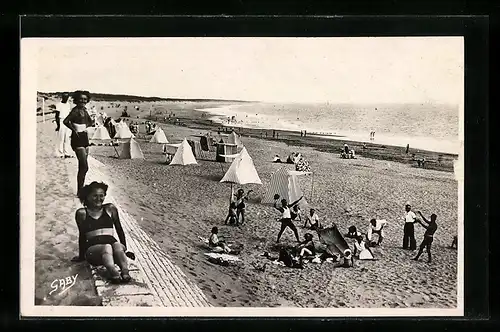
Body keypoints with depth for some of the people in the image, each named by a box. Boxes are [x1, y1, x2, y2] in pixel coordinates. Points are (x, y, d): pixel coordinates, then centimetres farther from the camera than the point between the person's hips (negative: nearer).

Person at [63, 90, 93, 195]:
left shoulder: (84, 110, 11)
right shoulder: (76, 110, -13)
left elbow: (90, 121, 30)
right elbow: (65, 121, -28)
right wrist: (74, 130, -15)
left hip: (85, 138, 8)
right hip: (77, 139, -8)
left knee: (82, 167, 12)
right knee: (85, 167, -11)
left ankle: (81, 189, 19)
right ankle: (80, 191, -4)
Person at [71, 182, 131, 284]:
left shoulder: (110, 209, 15)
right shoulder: (82, 213, 9)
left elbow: (119, 229, 21)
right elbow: (82, 235, 15)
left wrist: (124, 248, 21)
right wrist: (81, 256, 21)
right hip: (93, 248, -2)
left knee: (117, 245, -34)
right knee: (107, 247, -36)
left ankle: (125, 271, -56)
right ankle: (114, 273, -62)